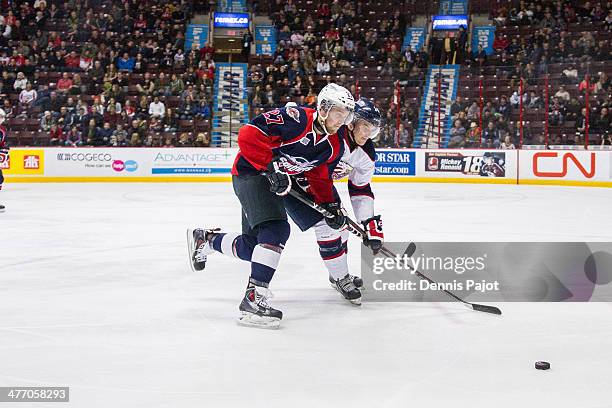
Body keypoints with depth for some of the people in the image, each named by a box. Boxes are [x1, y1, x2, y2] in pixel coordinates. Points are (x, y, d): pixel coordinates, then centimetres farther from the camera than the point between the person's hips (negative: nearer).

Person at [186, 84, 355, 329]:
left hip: (273, 184, 9)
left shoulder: (334, 146, 1)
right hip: (250, 172, -9)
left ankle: (203, 239, 40)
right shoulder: (295, 118, -24)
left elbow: (320, 178, 12)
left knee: (252, 248, 12)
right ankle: (253, 299, -28)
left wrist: (330, 205, -4)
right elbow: (249, 135, -28)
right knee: (276, 230, -27)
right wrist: (271, 167, -30)